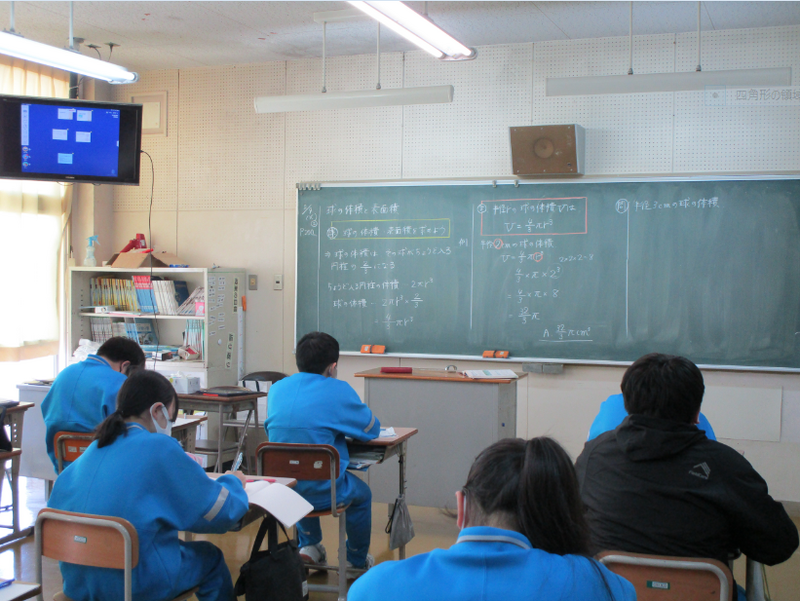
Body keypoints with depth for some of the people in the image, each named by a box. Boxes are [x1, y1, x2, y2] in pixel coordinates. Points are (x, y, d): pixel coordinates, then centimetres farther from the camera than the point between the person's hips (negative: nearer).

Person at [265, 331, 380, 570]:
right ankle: (357, 560, 44)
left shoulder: (277, 388, 3)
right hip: (322, 493, -4)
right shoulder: (338, 391, -11)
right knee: (362, 493, 28)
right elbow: (372, 429, 0)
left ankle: (308, 545, 41)